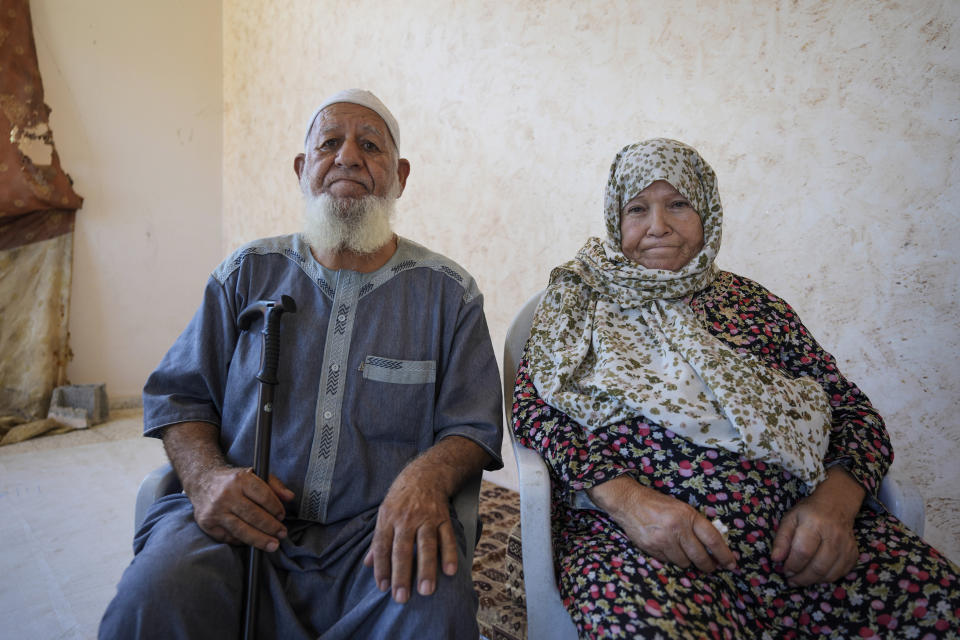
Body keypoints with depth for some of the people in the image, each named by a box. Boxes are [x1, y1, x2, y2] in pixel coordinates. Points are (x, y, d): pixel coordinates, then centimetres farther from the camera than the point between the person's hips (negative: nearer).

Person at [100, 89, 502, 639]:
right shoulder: (250, 272, 10)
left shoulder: (448, 292, 5)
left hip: (375, 533, -1)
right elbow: (176, 393, 12)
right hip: (239, 525, 2)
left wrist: (427, 476, -20)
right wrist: (206, 475, -9)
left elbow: (473, 426, 3)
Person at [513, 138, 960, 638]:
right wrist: (625, 496, -16)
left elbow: (852, 409, 14)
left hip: (791, 530, 4)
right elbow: (532, 408, 0)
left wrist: (836, 498, -8)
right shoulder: (580, 299, 11)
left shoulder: (753, 305, 16)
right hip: (636, 535, -3)